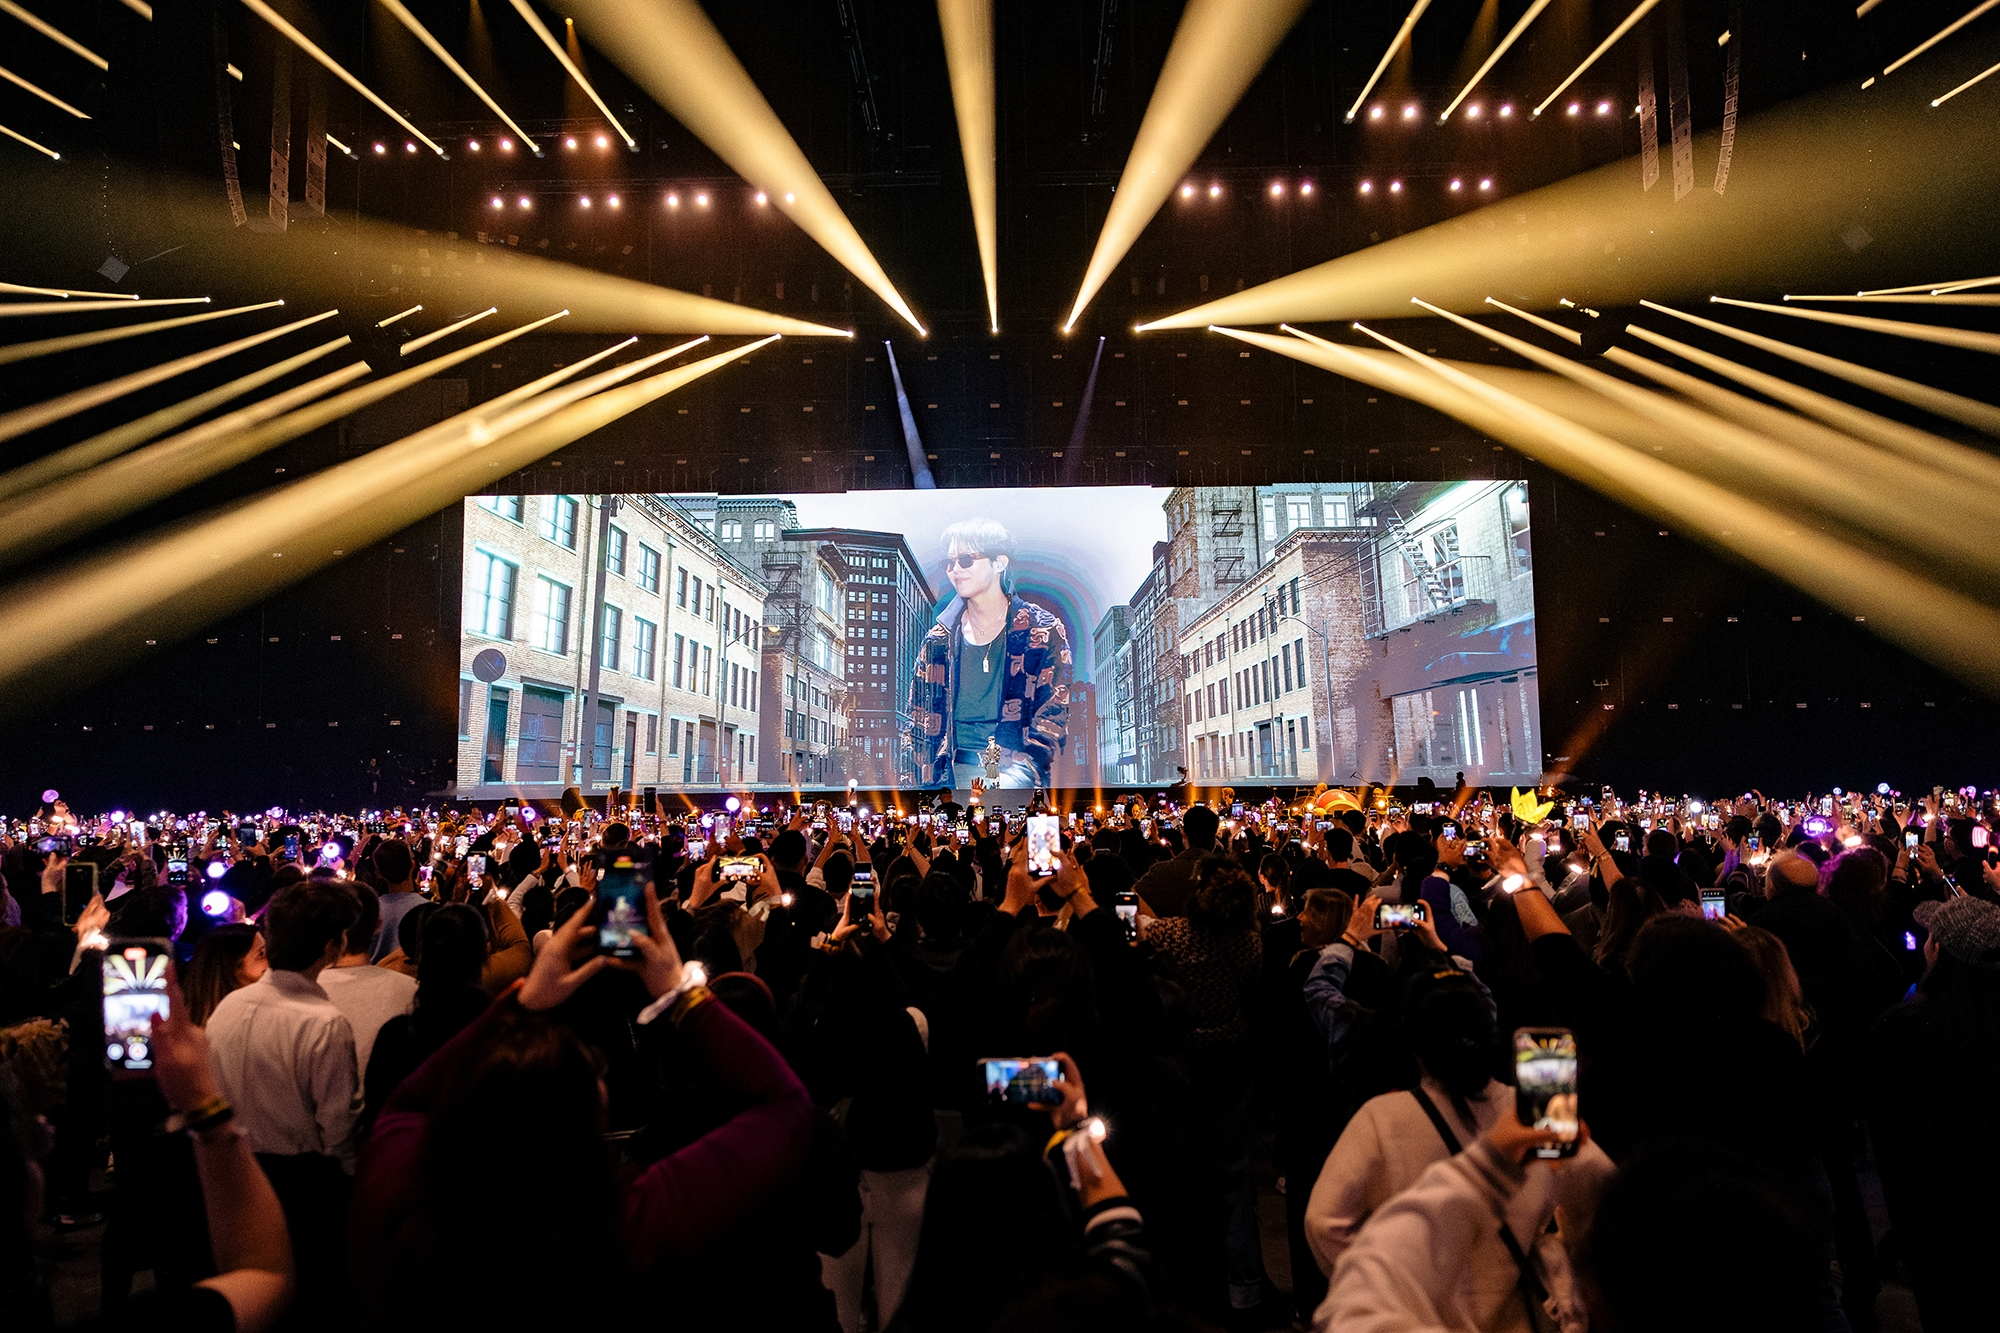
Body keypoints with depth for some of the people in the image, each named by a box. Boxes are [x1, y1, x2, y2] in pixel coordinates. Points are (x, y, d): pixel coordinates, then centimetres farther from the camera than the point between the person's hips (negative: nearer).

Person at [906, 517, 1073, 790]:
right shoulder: (938, 640, 14)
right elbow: (920, 722, 15)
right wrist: (927, 783, 1)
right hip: (954, 774, 2)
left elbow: (1052, 717, -1)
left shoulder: (1042, 632, 4)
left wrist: (1020, 772, -17)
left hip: (1014, 770, -2)